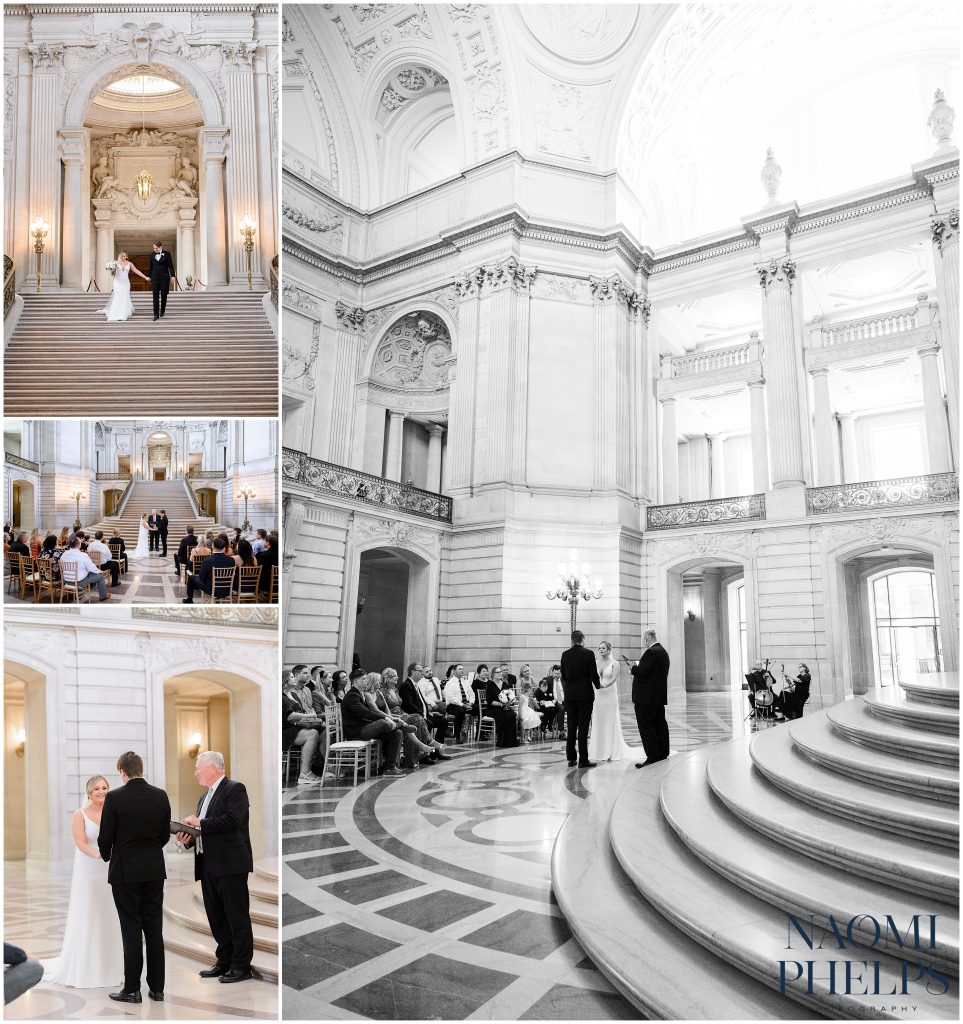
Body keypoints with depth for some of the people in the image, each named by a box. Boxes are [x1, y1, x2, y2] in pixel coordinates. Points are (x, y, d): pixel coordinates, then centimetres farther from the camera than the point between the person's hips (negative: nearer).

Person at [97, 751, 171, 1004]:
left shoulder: (115, 797, -13)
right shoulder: (161, 795, -1)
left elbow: (105, 837, -7)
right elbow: (165, 834, 6)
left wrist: (106, 856, 15)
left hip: (126, 871, -3)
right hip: (154, 871, 4)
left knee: (132, 931, 4)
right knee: (154, 929, 9)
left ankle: (132, 989, 10)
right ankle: (157, 988, 14)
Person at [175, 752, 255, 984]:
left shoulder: (235, 789, -8)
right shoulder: (205, 797, 19)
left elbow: (231, 820, -22)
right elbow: (205, 832, 21)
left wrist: (200, 824, -15)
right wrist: (189, 838, 2)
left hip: (230, 864, -9)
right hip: (208, 866, 9)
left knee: (237, 916, -1)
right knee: (216, 917, 14)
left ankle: (242, 966, 7)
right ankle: (224, 962, 25)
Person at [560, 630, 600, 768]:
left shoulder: (565, 655, 2)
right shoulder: (588, 654, -9)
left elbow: (563, 676, 7)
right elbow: (594, 674, -7)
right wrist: (598, 685, 12)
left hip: (569, 695, 4)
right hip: (585, 694, -4)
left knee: (571, 727, 11)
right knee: (583, 727, -1)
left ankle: (571, 759, 14)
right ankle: (583, 760, 0)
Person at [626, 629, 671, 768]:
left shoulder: (651, 652, -18)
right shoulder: (663, 651, 15)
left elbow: (640, 671, -23)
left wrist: (634, 665, -3)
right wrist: (638, 666, 11)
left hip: (647, 697, -10)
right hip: (659, 696, 10)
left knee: (646, 726, -6)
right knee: (660, 724, 15)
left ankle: (652, 757, -7)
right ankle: (663, 753, 23)